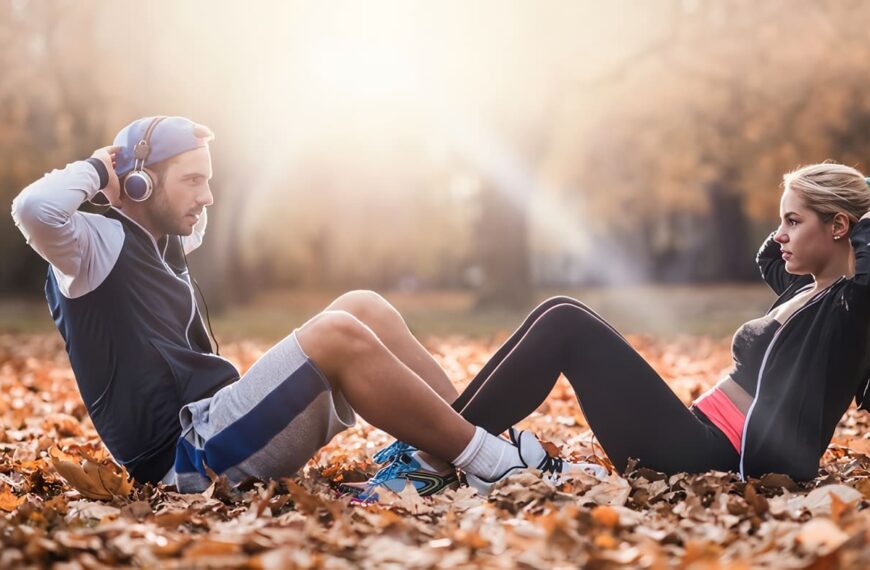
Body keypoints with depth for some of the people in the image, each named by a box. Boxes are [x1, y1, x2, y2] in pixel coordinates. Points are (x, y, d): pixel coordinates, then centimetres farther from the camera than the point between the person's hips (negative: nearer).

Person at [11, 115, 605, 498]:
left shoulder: (157, 242, 19)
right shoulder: (96, 244, -7)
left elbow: (193, 221, 43)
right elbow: (33, 208, -30)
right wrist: (99, 165, -11)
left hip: (217, 422, 10)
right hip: (186, 454, -10)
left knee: (364, 308, 1)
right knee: (336, 334, -28)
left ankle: (447, 457, -7)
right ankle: (500, 465, -21)